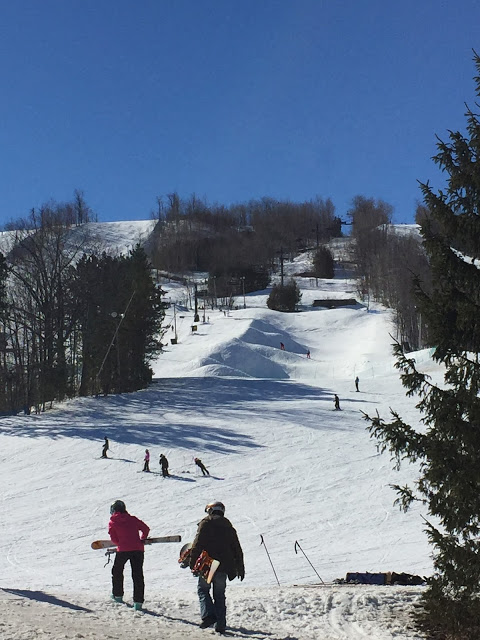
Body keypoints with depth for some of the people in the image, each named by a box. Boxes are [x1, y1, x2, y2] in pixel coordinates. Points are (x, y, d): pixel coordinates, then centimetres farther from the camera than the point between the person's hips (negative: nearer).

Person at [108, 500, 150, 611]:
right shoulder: (133, 519, 11)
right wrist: (142, 540, 30)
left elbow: (113, 538, 0)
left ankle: (118, 595, 32)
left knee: (117, 571, 24)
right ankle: (138, 601, -5)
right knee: (138, 575, 3)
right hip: (138, 550, 2)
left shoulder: (112, 522, 6)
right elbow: (146, 529, 14)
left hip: (123, 550, -2)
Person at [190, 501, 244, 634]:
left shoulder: (205, 523, 0)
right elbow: (237, 549, 15)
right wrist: (240, 568, 20)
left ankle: (208, 615, -13)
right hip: (223, 567, 4)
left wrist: (193, 562, -7)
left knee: (203, 589, 9)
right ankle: (220, 625, 4)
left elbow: (197, 544, -10)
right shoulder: (228, 526, 15)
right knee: (220, 595, 10)